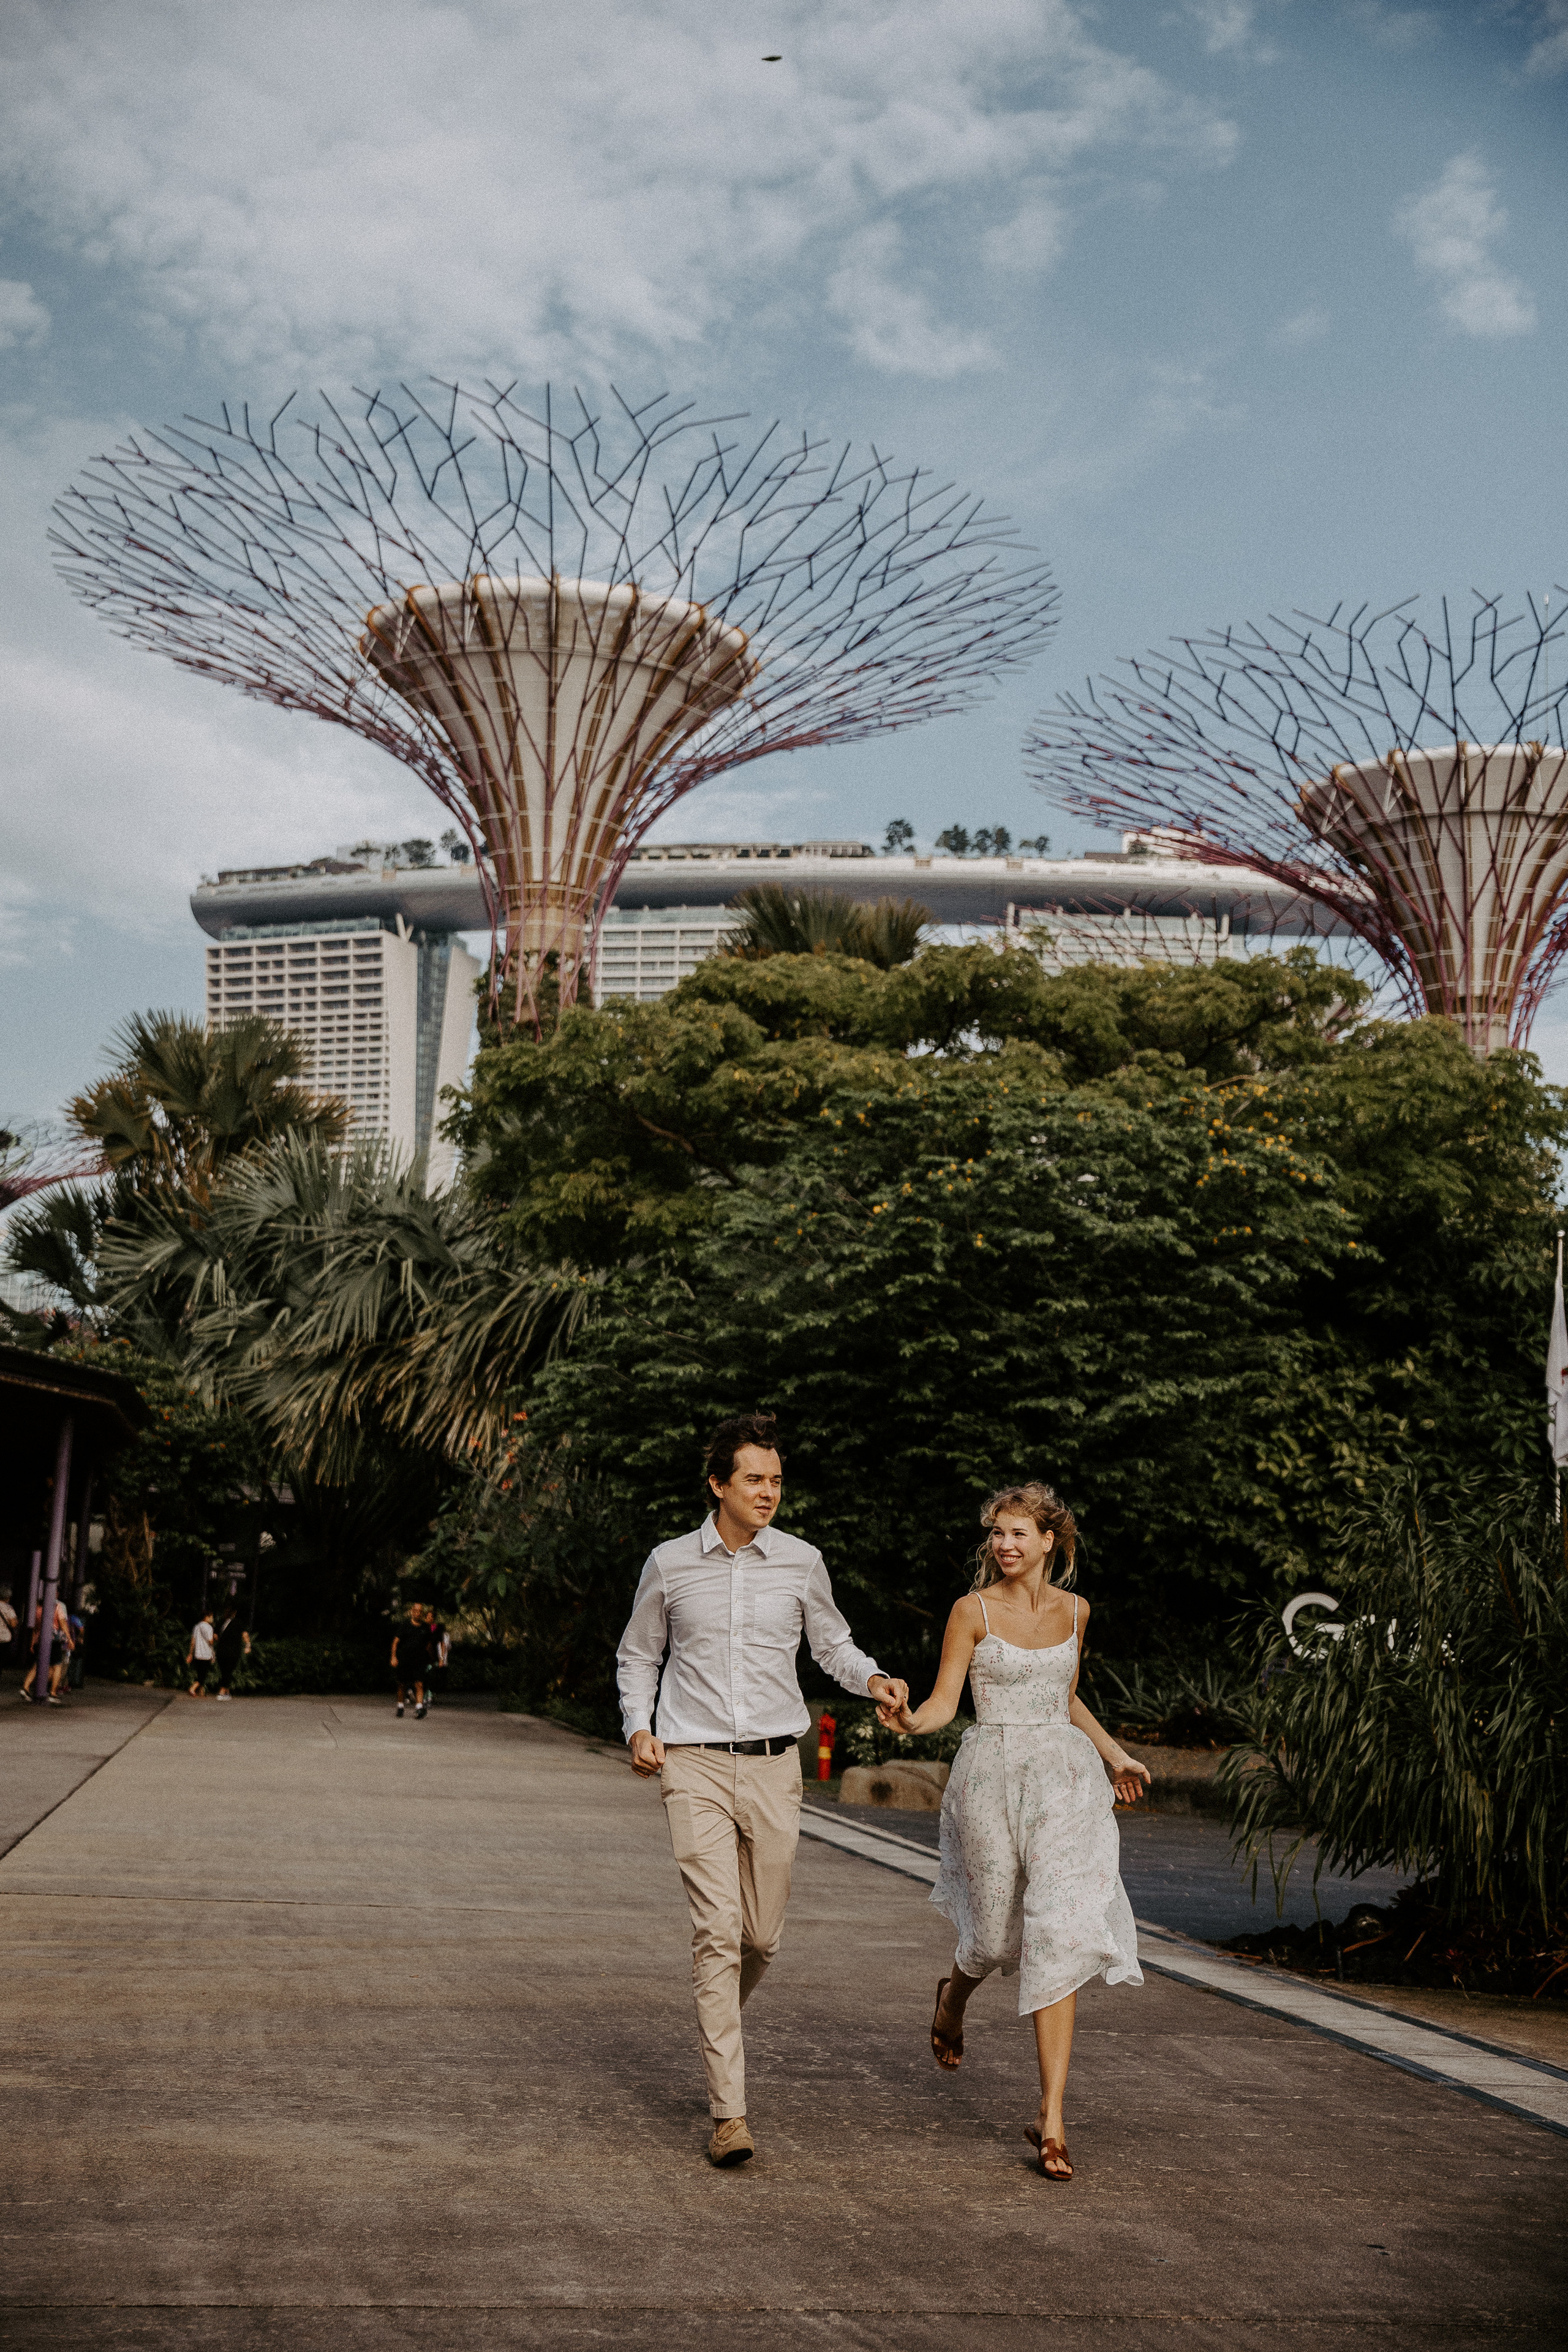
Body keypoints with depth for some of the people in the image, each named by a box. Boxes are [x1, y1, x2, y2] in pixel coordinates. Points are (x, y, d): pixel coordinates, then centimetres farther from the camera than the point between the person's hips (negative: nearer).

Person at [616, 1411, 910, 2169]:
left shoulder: (801, 1563, 4)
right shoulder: (669, 1564, 2)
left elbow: (832, 1645, 17)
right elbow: (637, 1656, 16)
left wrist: (874, 1679, -3)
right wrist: (639, 1727, 0)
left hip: (774, 1766, 2)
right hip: (695, 1766, -2)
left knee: (763, 1935, 8)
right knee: (718, 1932, -10)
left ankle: (718, 2024, 41)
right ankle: (729, 2113, -6)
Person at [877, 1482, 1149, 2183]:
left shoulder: (1074, 1611, 9)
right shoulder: (974, 1610, -2)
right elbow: (944, 1700, -6)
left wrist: (1116, 1756, 28)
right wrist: (908, 1721, -26)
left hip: (1065, 1776, 2)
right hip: (993, 1775, -2)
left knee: (1060, 1933, -10)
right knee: (1000, 1934, 6)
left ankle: (1051, 2116, -5)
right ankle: (954, 1993, 46)